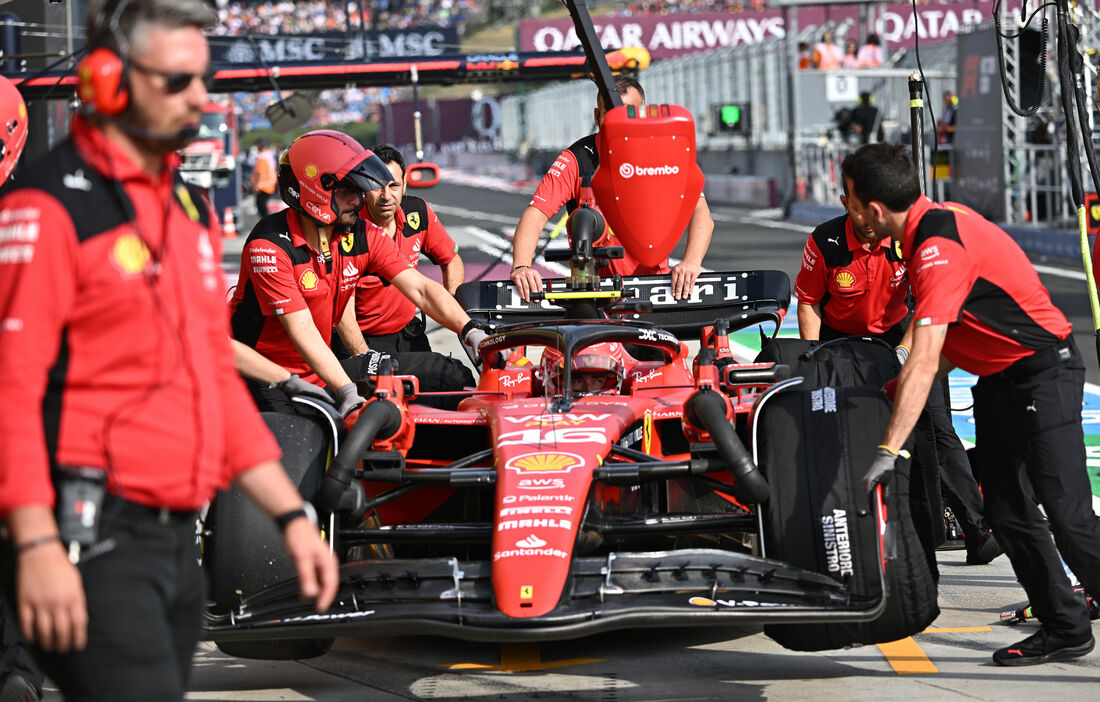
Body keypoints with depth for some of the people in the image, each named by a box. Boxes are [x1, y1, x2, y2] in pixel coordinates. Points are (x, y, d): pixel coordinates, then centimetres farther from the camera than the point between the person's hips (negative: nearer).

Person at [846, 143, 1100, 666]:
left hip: (1043, 374, -10)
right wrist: (899, 384, 15)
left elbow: (923, 363, -32)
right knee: (1006, 512, 8)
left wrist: (887, 452, -34)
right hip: (997, 380, 10)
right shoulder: (936, 219, 5)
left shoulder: (939, 248, -26)